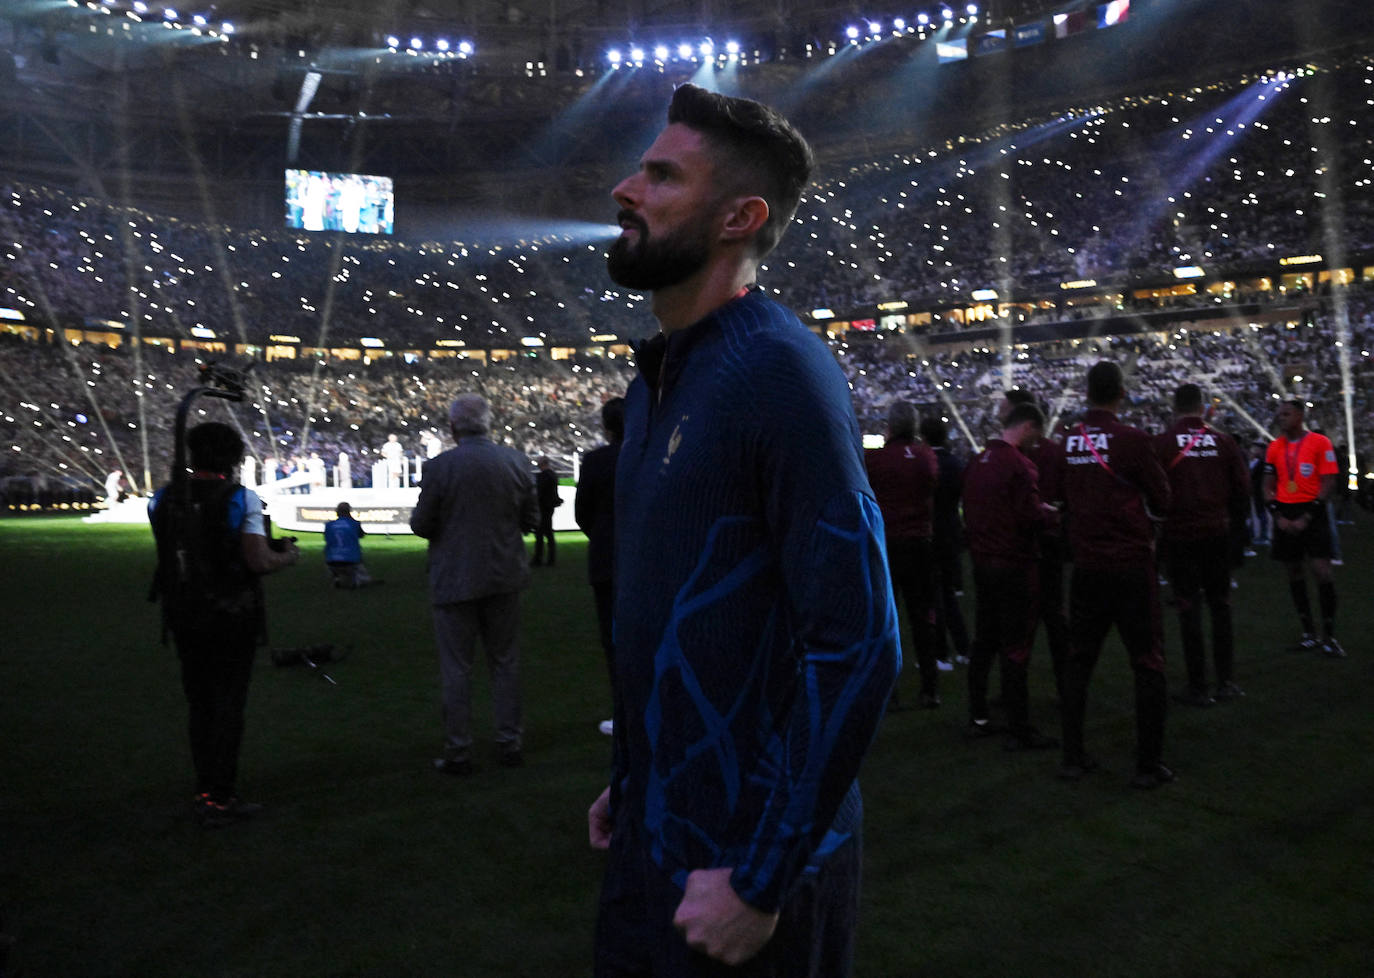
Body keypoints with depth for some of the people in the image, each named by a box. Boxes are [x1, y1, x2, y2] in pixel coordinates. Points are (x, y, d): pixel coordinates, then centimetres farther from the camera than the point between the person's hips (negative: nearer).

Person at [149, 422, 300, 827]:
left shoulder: (163, 499, 2)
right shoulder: (241, 499, -13)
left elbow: (171, 554, 10)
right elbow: (258, 561, -18)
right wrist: (287, 556, 2)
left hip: (183, 618, 5)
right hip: (232, 619, -5)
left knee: (199, 702, 17)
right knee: (228, 705, 3)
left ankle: (206, 790, 24)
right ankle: (219, 800, 5)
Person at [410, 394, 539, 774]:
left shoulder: (440, 467, -14)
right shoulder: (515, 461, -3)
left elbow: (421, 525, -9)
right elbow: (530, 518, 4)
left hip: (455, 582, -3)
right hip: (504, 577, 3)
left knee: (456, 668, 7)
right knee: (505, 662, 14)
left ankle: (458, 752, 13)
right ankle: (510, 743, 21)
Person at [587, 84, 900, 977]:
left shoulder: (779, 371, -20)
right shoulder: (657, 379, 7)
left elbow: (857, 645, -24)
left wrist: (762, 878, -19)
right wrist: (631, 779, 14)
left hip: (748, 856, -8)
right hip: (654, 831, 8)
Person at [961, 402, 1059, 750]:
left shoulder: (978, 461, 8)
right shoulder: (1018, 464, -16)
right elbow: (1031, 518, -20)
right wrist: (1052, 513, -1)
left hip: (982, 561, 8)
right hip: (1014, 564, -8)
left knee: (983, 642, 16)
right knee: (1015, 647, -2)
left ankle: (978, 717, 24)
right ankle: (1019, 730, 4)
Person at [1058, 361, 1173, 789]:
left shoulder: (1068, 441, 1)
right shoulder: (1132, 440, -11)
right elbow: (1161, 500, -3)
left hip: (1086, 567, 4)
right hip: (1131, 565, -4)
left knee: (1078, 661, 13)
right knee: (1147, 663, 6)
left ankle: (1073, 757, 18)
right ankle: (1148, 765, 9)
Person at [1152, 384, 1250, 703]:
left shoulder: (1161, 443, -7)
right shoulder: (1223, 441, 1)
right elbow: (1242, 488, 3)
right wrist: (1232, 525, 16)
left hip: (1179, 535, -3)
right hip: (1217, 534, 3)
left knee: (1189, 608, 3)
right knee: (1220, 605, 14)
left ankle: (1198, 688, 6)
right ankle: (1227, 681, 18)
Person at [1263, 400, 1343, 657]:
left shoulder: (1320, 442, -4)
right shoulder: (1275, 447, 8)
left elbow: (1329, 483, -8)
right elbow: (1268, 486, 11)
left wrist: (1307, 518, -13)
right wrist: (1278, 516, -2)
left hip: (1312, 513, -4)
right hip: (1285, 514, 4)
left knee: (1322, 571, -10)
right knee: (1294, 571, 7)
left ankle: (1329, 636, -2)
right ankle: (1309, 632, 16)